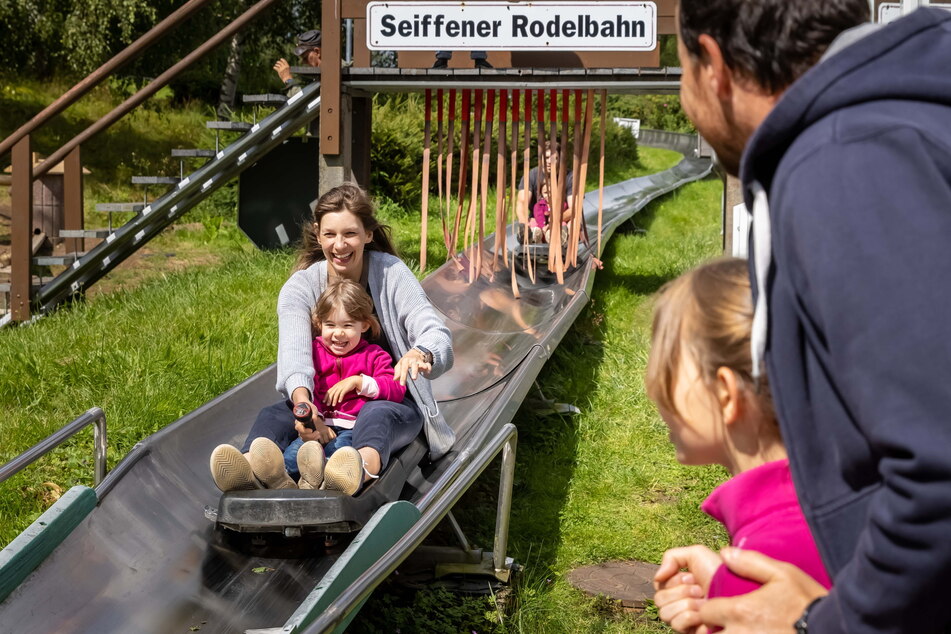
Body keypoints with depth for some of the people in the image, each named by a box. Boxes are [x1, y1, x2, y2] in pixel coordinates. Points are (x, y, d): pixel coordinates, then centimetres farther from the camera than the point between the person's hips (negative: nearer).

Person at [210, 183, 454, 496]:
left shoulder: (391, 274, -7)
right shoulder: (300, 286, -5)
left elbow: (436, 332, -20)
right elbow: (293, 347, -24)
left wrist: (421, 354, -47)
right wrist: (302, 400, -48)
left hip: (391, 402, -3)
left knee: (376, 414, -38)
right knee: (273, 415, -27)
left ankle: (364, 468, -74)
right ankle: (250, 467, -61)